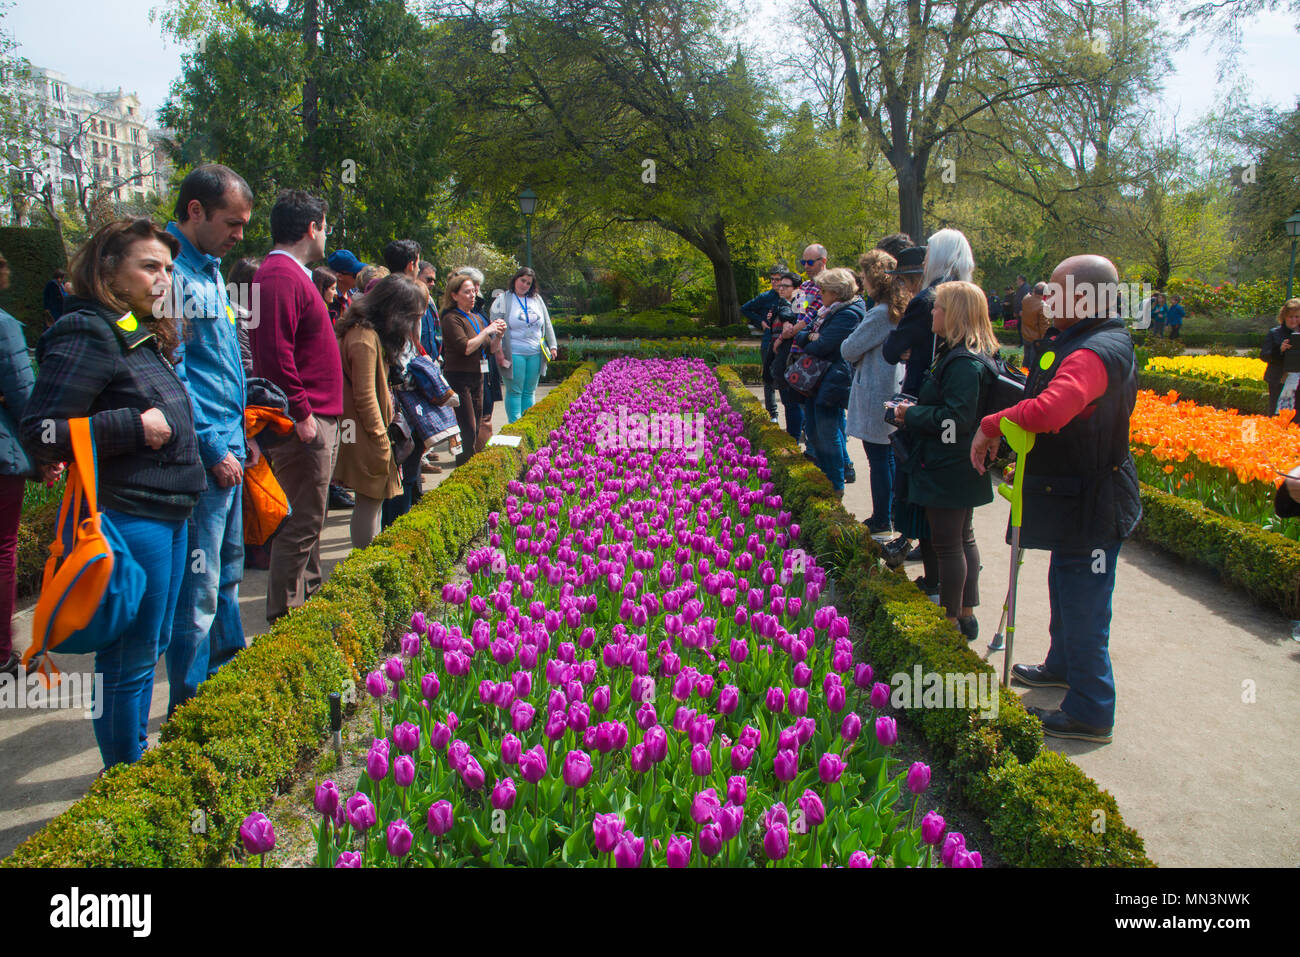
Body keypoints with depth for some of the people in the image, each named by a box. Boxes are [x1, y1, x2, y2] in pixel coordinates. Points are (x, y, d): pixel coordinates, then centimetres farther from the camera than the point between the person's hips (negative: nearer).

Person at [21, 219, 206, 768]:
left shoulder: (146, 335, 15)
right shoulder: (87, 335, -15)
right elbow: (39, 433, -21)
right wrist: (135, 427, -21)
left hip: (168, 516, 10)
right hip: (127, 518, -10)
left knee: (150, 647, 20)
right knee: (129, 657, 2)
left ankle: (138, 754, 35)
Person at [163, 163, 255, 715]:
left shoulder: (210, 270, 15)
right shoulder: (171, 273, -16)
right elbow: (172, 374, -20)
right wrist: (213, 450, -17)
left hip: (227, 449, 10)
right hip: (204, 458, -10)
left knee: (227, 574, 20)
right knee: (198, 592, -1)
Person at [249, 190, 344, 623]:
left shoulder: (292, 274, 19)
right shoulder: (281, 276, -16)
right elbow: (274, 353, -24)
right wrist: (301, 414, -21)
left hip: (317, 418, 11)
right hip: (305, 422, -11)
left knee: (308, 518, 19)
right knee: (301, 522, -5)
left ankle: (310, 596, 31)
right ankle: (286, 616, 4)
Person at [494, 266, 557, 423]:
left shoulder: (537, 300, 12)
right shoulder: (503, 300, -1)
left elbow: (547, 324, 18)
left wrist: (552, 345, 10)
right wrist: (500, 353, -11)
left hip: (535, 354, 4)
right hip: (514, 354, -4)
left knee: (530, 391, 9)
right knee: (514, 392, -2)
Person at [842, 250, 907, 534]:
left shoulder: (879, 314, -20)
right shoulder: (899, 311, 8)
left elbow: (849, 350, -13)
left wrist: (850, 347, 6)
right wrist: (859, 352, 4)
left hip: (876, 394, -9)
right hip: (893, 390, 9)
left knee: (879, 459, 1)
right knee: (890, 458, 16)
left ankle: (881, 521, 10)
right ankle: (894, 515, 25)